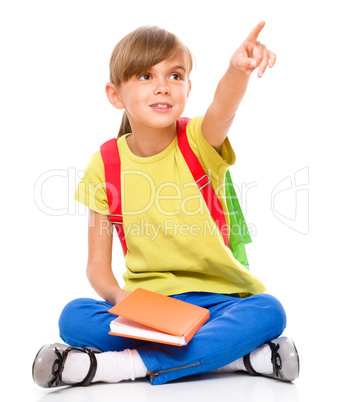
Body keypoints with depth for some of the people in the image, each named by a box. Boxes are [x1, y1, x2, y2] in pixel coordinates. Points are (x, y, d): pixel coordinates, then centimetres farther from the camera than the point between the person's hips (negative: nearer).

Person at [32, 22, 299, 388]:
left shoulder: (199, 143, -5)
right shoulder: (106, 166, -1)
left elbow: (222, 109, -32)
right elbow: (98, 264, 2)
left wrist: (239, 69, -54)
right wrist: (120, 297, -20)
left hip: (216, 299, -1)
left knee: (268, 312, -29)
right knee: (73, 317, -23)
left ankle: (125, 364, -23)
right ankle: (236, 354, -24)